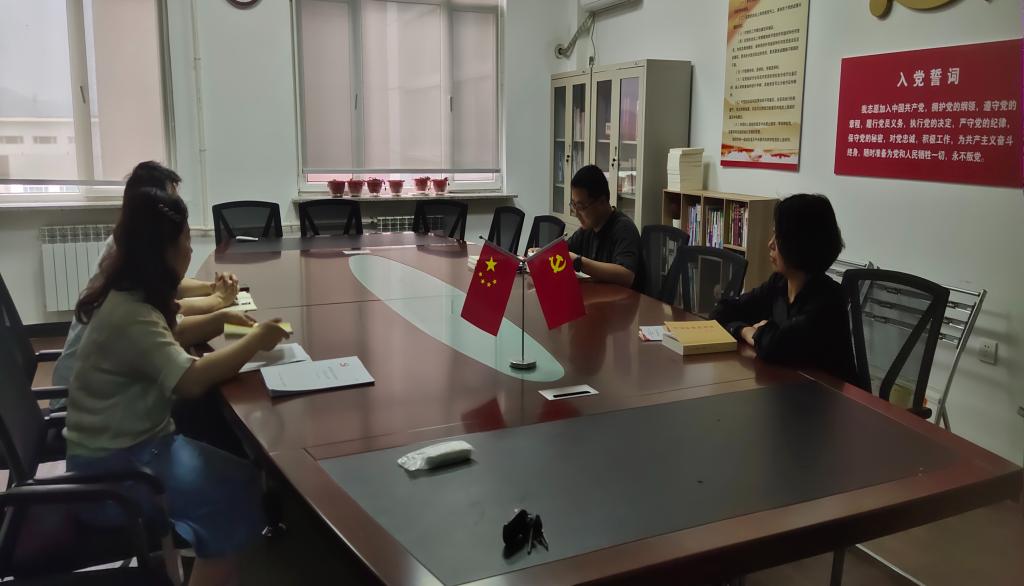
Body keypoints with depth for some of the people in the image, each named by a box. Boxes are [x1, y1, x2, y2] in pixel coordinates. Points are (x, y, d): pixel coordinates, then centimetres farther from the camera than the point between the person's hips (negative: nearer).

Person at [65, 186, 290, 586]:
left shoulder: (130, 297, 4)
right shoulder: (129, 315, -26)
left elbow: (166, 339, 22)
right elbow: (191, 379, -35)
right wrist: (255, 341, -22)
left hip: (133, 442, 9)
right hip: (112, 466, -9)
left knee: (238, 474, 3)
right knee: (236, 492, -14)